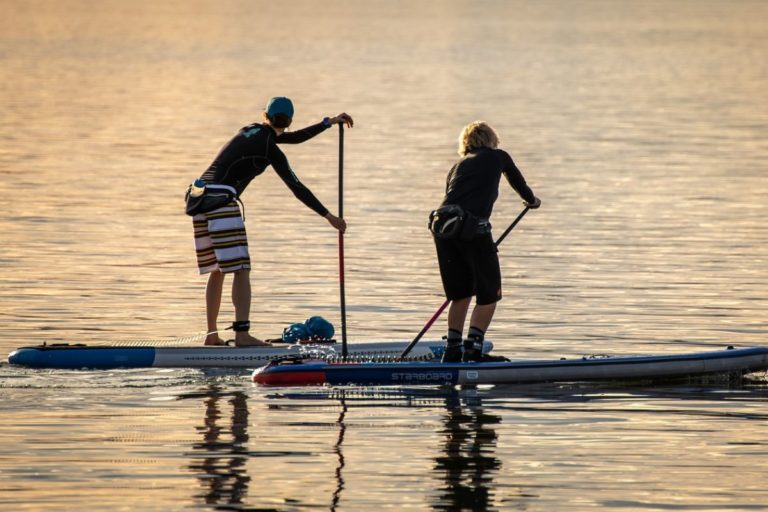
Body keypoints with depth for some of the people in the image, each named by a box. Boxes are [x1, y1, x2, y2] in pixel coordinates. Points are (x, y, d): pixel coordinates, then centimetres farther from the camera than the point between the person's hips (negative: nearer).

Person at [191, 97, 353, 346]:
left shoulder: (251, 130, 18)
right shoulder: (270, 150, -6)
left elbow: (294, 138, 27)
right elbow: (297, 188, -6)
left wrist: (330, 122, 31)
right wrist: (329, 216, -1)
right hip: (221, 201, -9)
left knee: (217, 271, 15)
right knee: (240, 270, -10)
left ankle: (212, 334, 15)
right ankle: (241, 334, -21)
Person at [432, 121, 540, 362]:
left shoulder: (457, 166, 27)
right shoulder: (498, 157, 19)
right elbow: (519, 184, 34)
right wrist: (532, 200, 56)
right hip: (473, 226, -5)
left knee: (460, 293, 21)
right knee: (489, 295, 8)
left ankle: (452, 351, 21)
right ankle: (472, 349, -4)